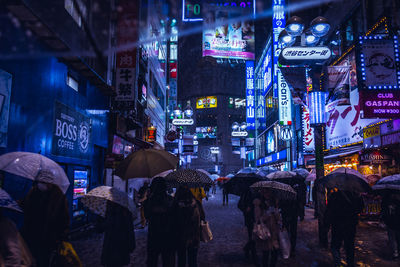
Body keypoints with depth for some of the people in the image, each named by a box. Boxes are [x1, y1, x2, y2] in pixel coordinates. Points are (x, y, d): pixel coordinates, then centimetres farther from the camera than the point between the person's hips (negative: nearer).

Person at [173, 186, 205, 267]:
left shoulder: (176, 205, -16)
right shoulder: (196, 204, -10)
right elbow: (202, 218, 2)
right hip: (194, 238, 2)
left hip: (181, 238, -2)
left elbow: (174, 221, -8)